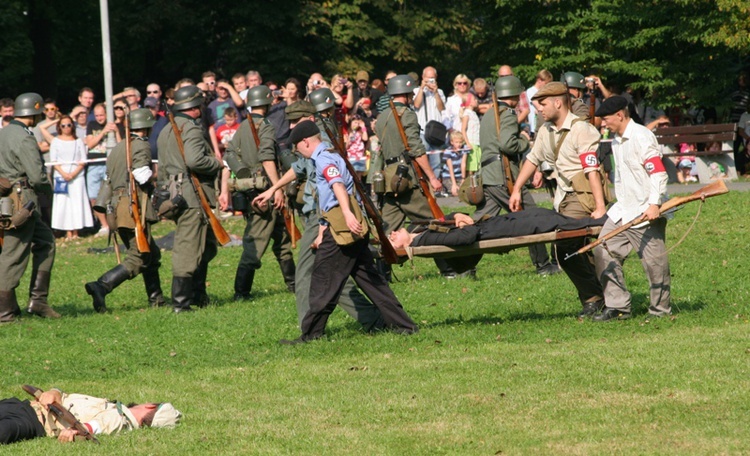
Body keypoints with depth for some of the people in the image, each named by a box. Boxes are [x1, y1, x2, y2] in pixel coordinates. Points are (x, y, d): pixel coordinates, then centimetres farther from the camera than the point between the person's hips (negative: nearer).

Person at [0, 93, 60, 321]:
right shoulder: (24, 139, -16)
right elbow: (37, 177, -20)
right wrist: (48, 189, 2)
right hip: (21, 200, -9)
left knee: (45, 241, 16)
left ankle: (38, 300, 14)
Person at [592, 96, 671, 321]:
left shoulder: (641, 136, -13)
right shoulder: (616, 141, 15)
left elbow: (658, 172, -19)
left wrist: (654, 204, -25)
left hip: (646, 212, -9)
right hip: (622, 210, 9)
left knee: (654, 261, -3)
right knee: (603, 252, 1)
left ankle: (661, 309, 8)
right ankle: (617, 306, 5)